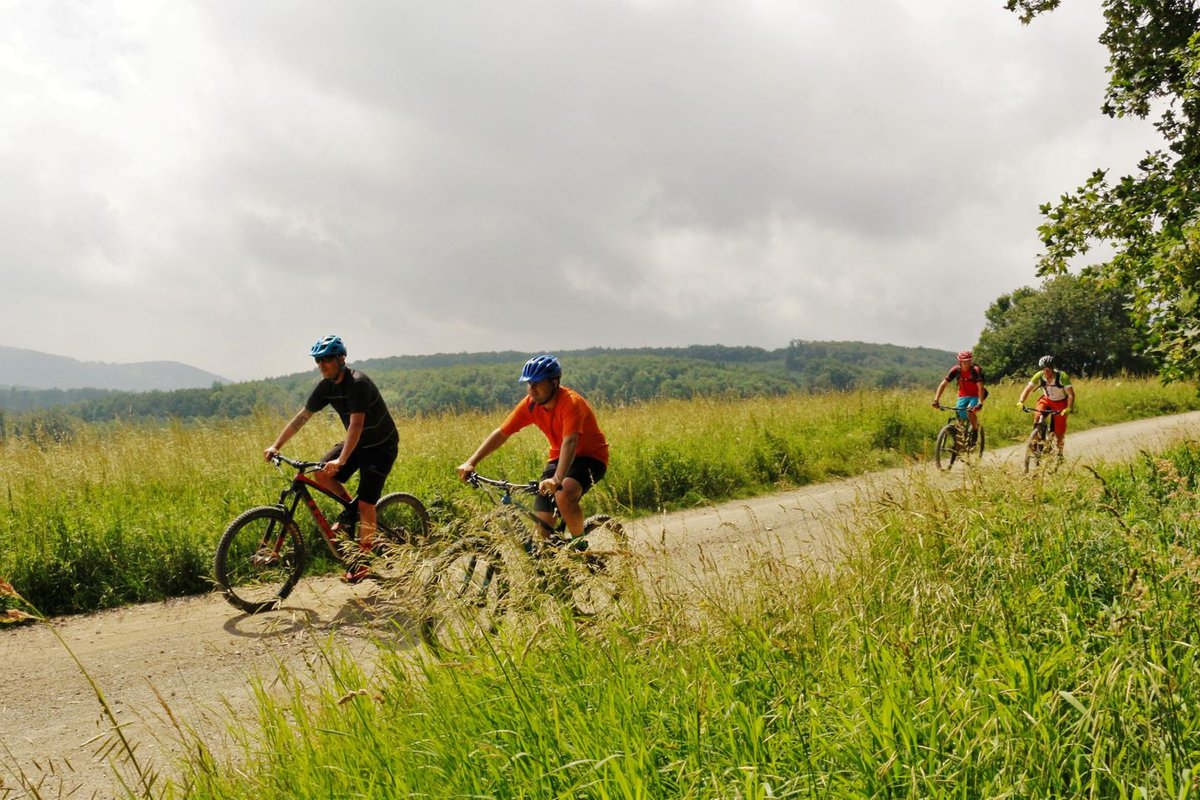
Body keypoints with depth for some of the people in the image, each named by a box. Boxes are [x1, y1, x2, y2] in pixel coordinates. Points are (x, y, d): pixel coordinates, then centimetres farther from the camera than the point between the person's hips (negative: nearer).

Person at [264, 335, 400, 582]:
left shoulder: (358, 383, -27)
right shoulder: (326, 386, -4)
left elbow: (356, 425, -36)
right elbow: (302, 417, -1)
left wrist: (341, 460, -45)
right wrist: (275, 445, -6)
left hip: (381, 445, -7)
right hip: (357, 442, 7)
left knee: (366, 503, -12)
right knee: (321, 474, -13)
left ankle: (363, 559, 1)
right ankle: (351, 509, 11)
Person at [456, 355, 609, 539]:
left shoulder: (570, 402, -27)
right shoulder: (530, 404, -10)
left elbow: (569, 442, -41)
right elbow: (501, 434, -8)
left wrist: (557, 479, -55)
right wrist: (471, 463, -18)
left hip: (590, 456, -6)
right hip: (559, 457, 6)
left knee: (564, 496, -33)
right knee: (542, 522, -9)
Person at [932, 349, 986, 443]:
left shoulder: (976, 370, -24)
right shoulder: (955, 370, -15)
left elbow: (980, 387, -31)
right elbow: (943, 384, -16)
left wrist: (980, 403, -43)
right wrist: (936, 400, -27)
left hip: (975, 395, -3)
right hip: (963, 396, 3)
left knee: (970, 410, -30)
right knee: (960, 419, -5)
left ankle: (975, 432, -7)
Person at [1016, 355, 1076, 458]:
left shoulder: (1062, 377, -29)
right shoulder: (1039, 376, -21)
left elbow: (1071, 394, -30)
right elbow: (1027, 389, -17)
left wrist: (1068, 408, -44)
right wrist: (1021, 402, -33)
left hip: (1060, 403, -3)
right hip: (1046, 400, 3)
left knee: (1059, 431, -1)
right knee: (1038, 417, -27)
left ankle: (1059, 452, 23)